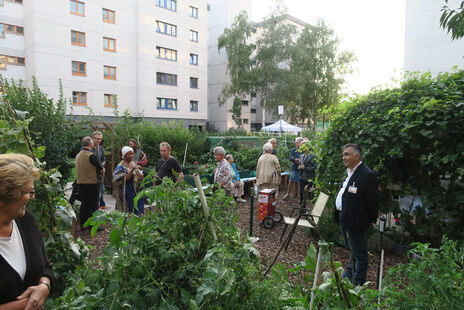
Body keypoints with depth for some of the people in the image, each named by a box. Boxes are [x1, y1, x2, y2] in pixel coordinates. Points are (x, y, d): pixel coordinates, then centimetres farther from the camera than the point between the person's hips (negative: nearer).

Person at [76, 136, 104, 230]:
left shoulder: (78, 156, 7)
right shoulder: (92, 156, -17)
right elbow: (101, 170, -14)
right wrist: (100, 173, 8)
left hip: (81, 183, 7)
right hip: (92, 183, -7)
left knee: (84, 204, 16)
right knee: (93, 205, 2)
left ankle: (83, 224, 23)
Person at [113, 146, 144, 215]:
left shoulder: (133, 163, 11)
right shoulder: (121, 166, -9)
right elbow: (124, 179, -18)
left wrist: (140, 176, -4)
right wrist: (132, 170, -26)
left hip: (136, 191, 6)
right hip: (127, 192, -6)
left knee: (138, 212, 8)